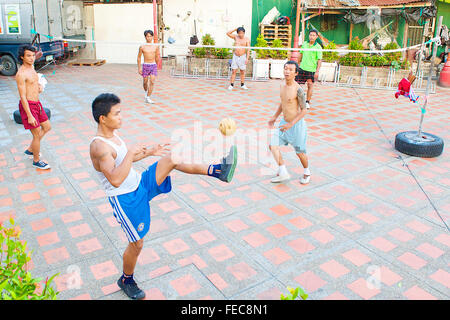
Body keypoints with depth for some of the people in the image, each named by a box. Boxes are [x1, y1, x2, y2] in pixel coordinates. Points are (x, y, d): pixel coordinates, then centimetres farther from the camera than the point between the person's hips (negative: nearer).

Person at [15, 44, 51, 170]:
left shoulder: (31, 67, 8)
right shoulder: (21, 74, -20)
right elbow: (23, 96, -21)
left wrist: (39, 85, 6)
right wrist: (29, 116, -23)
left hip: (37, 103, 9)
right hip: (28, 105, -9)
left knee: (47, 127, 19)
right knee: (37, 134, -1)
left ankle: (30, 150, 33)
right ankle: (36, 161, 17)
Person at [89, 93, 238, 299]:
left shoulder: (112, 134, 4)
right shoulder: (98, 146, -26)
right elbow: (115, 180, -38)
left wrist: (149, 151, 15)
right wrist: (131, 153, -32)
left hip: (140, 184, 8)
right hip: (125, 200, -8)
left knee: (171, 159, -7)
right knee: (137, 244, 5)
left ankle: (217, 171, -8)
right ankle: (126, 280, 32)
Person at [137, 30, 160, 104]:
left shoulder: (156, 46, 2)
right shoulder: (142, 47, -2)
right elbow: (139, 57, 5)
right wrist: (139, 68, 1)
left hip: (153, 65, 1)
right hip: (145, 65, -1)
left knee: (152, 82, -11)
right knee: (145, 82, 11)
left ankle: (148, 98, -6)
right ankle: (146, 91, 43)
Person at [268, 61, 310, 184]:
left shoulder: (298, 89, -21)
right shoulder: (282, 86, 2)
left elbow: (304, 110, -18)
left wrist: (291, 124, -25)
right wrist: (274, 117, 18)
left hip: (296, 124, -7)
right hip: (284, 122, 7)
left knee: (299, 152, 8)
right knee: (273, 145, -6)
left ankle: (306, 172, 36)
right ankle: (283, 173, 7)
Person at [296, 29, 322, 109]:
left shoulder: (318, 47, -6)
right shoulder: (304, 44, 5)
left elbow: (319, 60, -8)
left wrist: (317, 71, -16)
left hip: (311, 69, -3)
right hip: (302, 67, 3)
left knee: (310, 85, -1)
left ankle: (307, 102, 12)